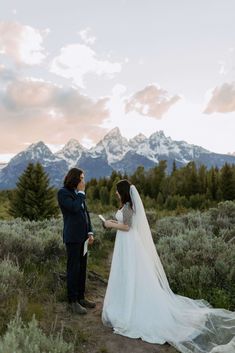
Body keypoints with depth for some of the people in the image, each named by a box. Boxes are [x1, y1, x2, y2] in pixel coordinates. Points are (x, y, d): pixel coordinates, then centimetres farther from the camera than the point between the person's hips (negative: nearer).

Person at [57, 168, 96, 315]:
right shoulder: (63, 192, -9)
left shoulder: (78, 192, 12)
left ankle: (81, 297, 25)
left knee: (82, 268, 12)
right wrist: (81, 192, -11)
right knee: (73, 269, 1)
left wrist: (90, 232, 7)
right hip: (72, 237, -7)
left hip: (83, 236, 7)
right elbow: (75, 208, -23)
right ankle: (73, 301, 13)